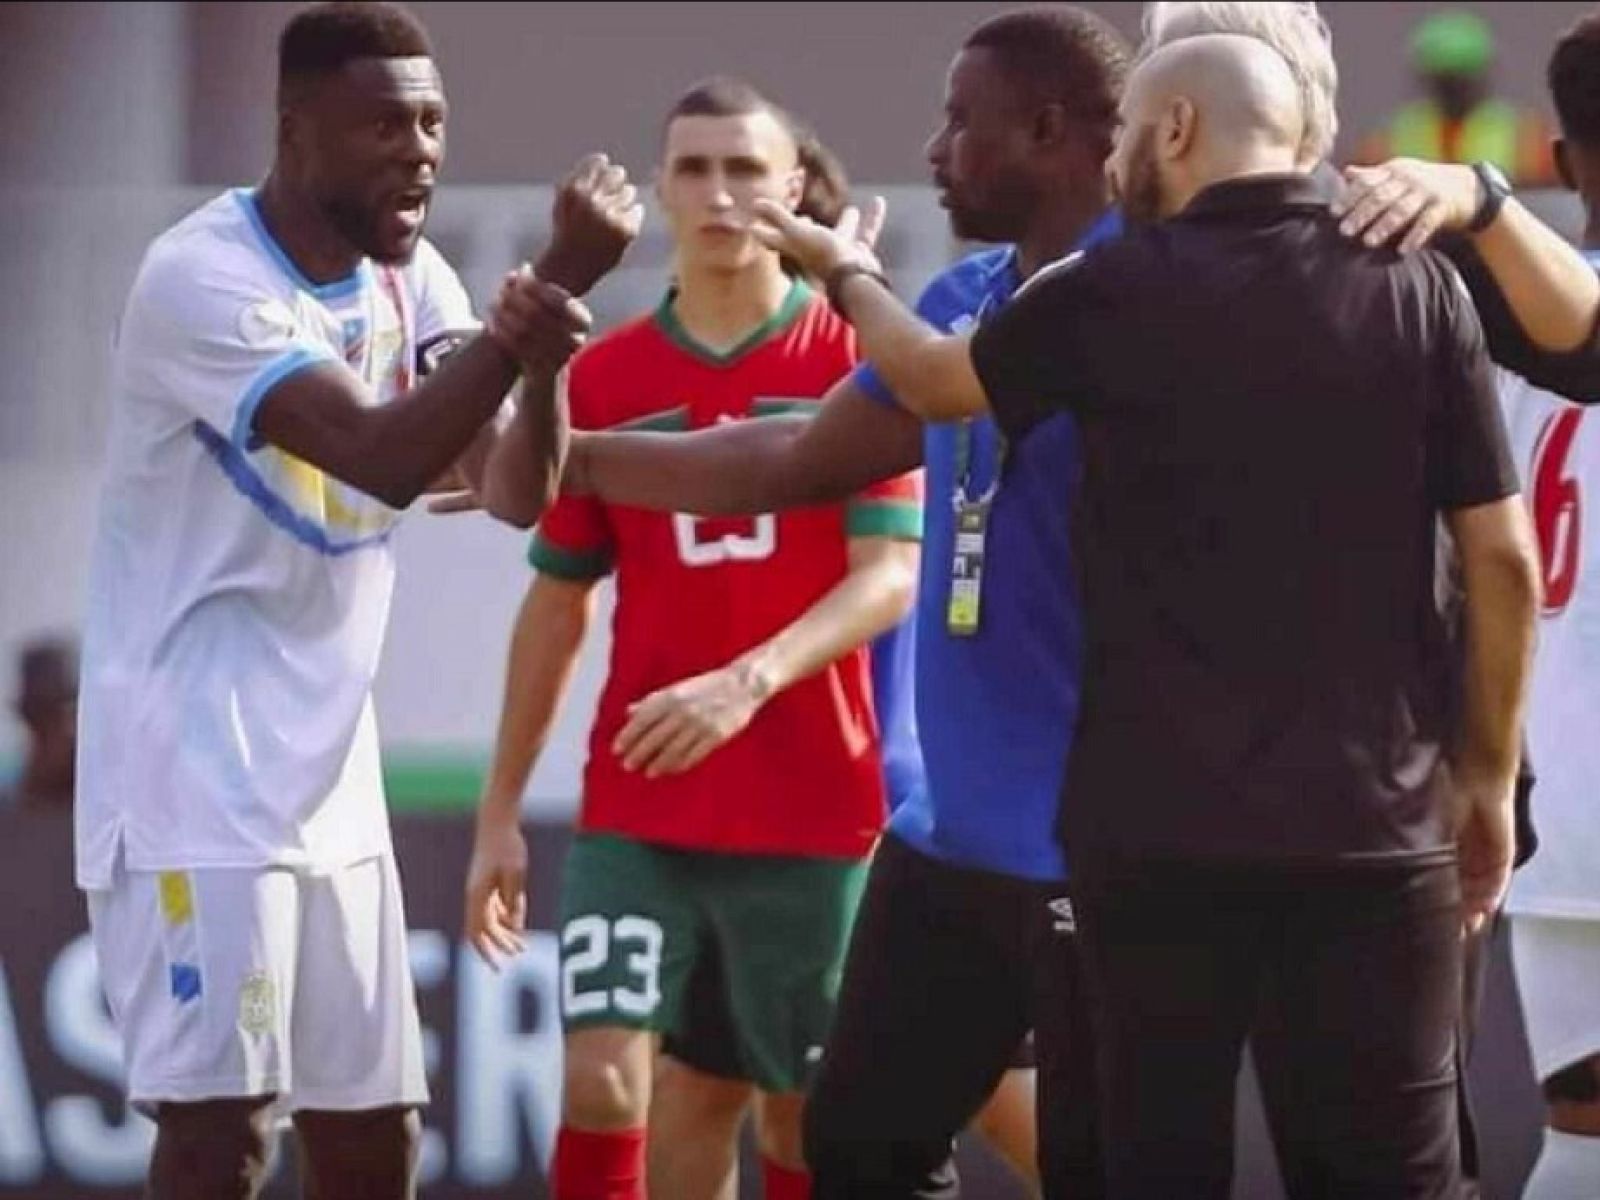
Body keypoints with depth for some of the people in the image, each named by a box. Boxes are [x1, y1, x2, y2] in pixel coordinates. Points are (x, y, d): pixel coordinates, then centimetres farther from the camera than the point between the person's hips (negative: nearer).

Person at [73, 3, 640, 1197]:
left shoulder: (408, 278, 6)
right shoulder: (201, 280, -19)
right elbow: (386, 456, -28)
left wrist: (542, 355, -22)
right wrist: (556, 283, -28)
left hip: (328, 776, 8)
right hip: (194, 770, -8)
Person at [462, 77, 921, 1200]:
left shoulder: (855, 359, -3)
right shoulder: (604, 376, 5)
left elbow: (890, 575, -12)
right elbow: (559, 602, 12)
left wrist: (748, 682, -28)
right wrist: (502, 810, 9)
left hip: (812, 810, -2)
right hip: (636, 809, 2)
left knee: (802, 1109, 6)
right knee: (601, 1082, -11)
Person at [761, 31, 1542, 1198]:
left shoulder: (1116, 295, -4)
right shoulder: (1418, 288, 0)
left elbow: (932, 378, 16)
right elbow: (1504, 558, 0)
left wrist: (848, 271, 36)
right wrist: (1488, 777, 11)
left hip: (1161, 821, -1)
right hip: (1377, 819, 1)